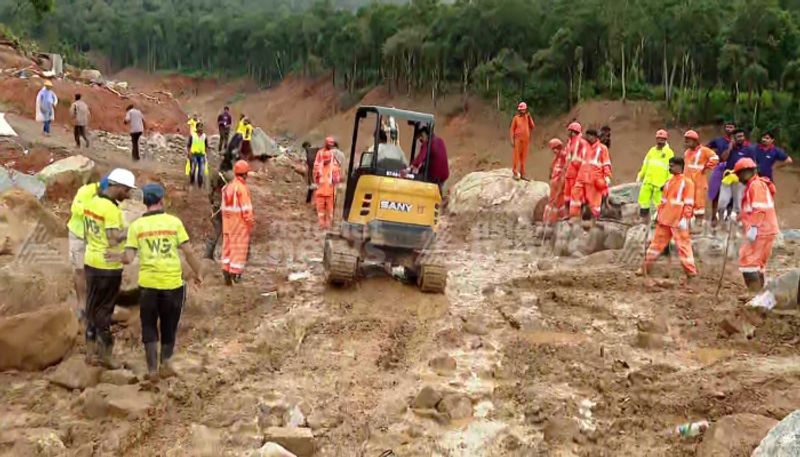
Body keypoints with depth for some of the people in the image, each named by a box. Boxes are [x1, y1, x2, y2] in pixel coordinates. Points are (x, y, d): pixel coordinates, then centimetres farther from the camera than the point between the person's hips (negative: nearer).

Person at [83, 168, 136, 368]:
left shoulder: (92, 202, 6)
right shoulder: (111, 209, -21)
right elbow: (114, 241, -24)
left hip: (91, 262, 8)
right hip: (108, 266, -8)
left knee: (92, 307, 16)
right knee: (104, 310, 2)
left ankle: (92, 351, 24)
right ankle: (106, 353, 12)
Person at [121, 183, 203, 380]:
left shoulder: (136, 225, -1)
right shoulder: (174, 222, -2)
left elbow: (128, 258, -6)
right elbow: (188, 252, -3)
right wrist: (198, 273, 11)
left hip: (148, 284, 0)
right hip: (173, 282, 0)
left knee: (149, 325, 15)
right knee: (169, 324, 20)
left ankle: (152, 368, 14)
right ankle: (166, 360, 10)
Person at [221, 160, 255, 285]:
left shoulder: (227, 186, 8)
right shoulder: (242, 187, -16)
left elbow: (225, 206, 10)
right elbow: (246, 208, -17)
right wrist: (250, 223, -9)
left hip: (227, 222, 7)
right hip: (240, 223, -7)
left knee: (228, 246, 13)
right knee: (239, 248, 0)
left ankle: (226, 271, 14)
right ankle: (235, 274, 0)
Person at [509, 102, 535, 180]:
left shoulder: (527, 117, 9)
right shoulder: (516, 118, -2)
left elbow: (532, 126, 1)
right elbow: (512, 129, -2)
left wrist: (529, 117, -5)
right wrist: (512, 140, -8)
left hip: (526, 140, 4)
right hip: (518, 139, -4)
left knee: (524, 156, 7)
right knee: (516, 156, -4)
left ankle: (522, 173, 13)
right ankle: (515, 173, 0)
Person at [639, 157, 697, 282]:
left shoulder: (687, 182, -7)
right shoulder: (669, 182, 15)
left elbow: (689, 203, -12)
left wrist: (685, 218, -19)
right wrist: (658, 214, 16)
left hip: (678, 221, -7)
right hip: (664, 219, 7)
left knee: (683, 245, -4)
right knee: (657, 242, 13)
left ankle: (691, 272, 1)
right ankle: (646, 266, 22)